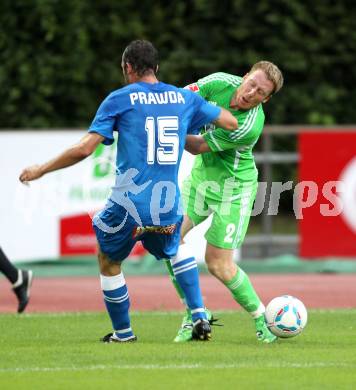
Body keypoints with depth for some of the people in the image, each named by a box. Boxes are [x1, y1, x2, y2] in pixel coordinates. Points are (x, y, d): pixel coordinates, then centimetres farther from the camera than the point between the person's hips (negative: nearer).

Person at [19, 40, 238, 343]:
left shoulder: (120, 99, -2)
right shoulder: (184, 98, 9)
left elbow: (84, 149, -8)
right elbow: (232, 123, 16)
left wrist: (41, 170, 3)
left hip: (128, 207, -4)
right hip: (168, 211, 4)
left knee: (108, 261, 22)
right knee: (175, 247, 33)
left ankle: (123, 333, 29)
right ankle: (199, 316, 18)